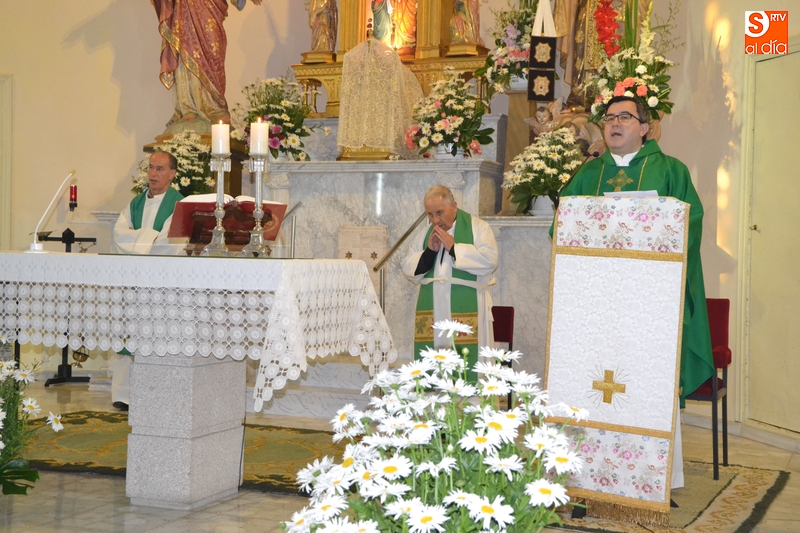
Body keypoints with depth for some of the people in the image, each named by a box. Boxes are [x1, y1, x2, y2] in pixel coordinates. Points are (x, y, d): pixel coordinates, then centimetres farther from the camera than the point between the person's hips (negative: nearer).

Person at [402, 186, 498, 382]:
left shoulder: (477, 227, 2)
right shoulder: (425, 233, 15)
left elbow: (490, 261, -12)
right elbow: (408, 270, 11)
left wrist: (453, 247, -12)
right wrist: (429, 251, -5)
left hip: (467, 313, -4)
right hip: (431, 312, 4)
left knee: (467, 370, -8)